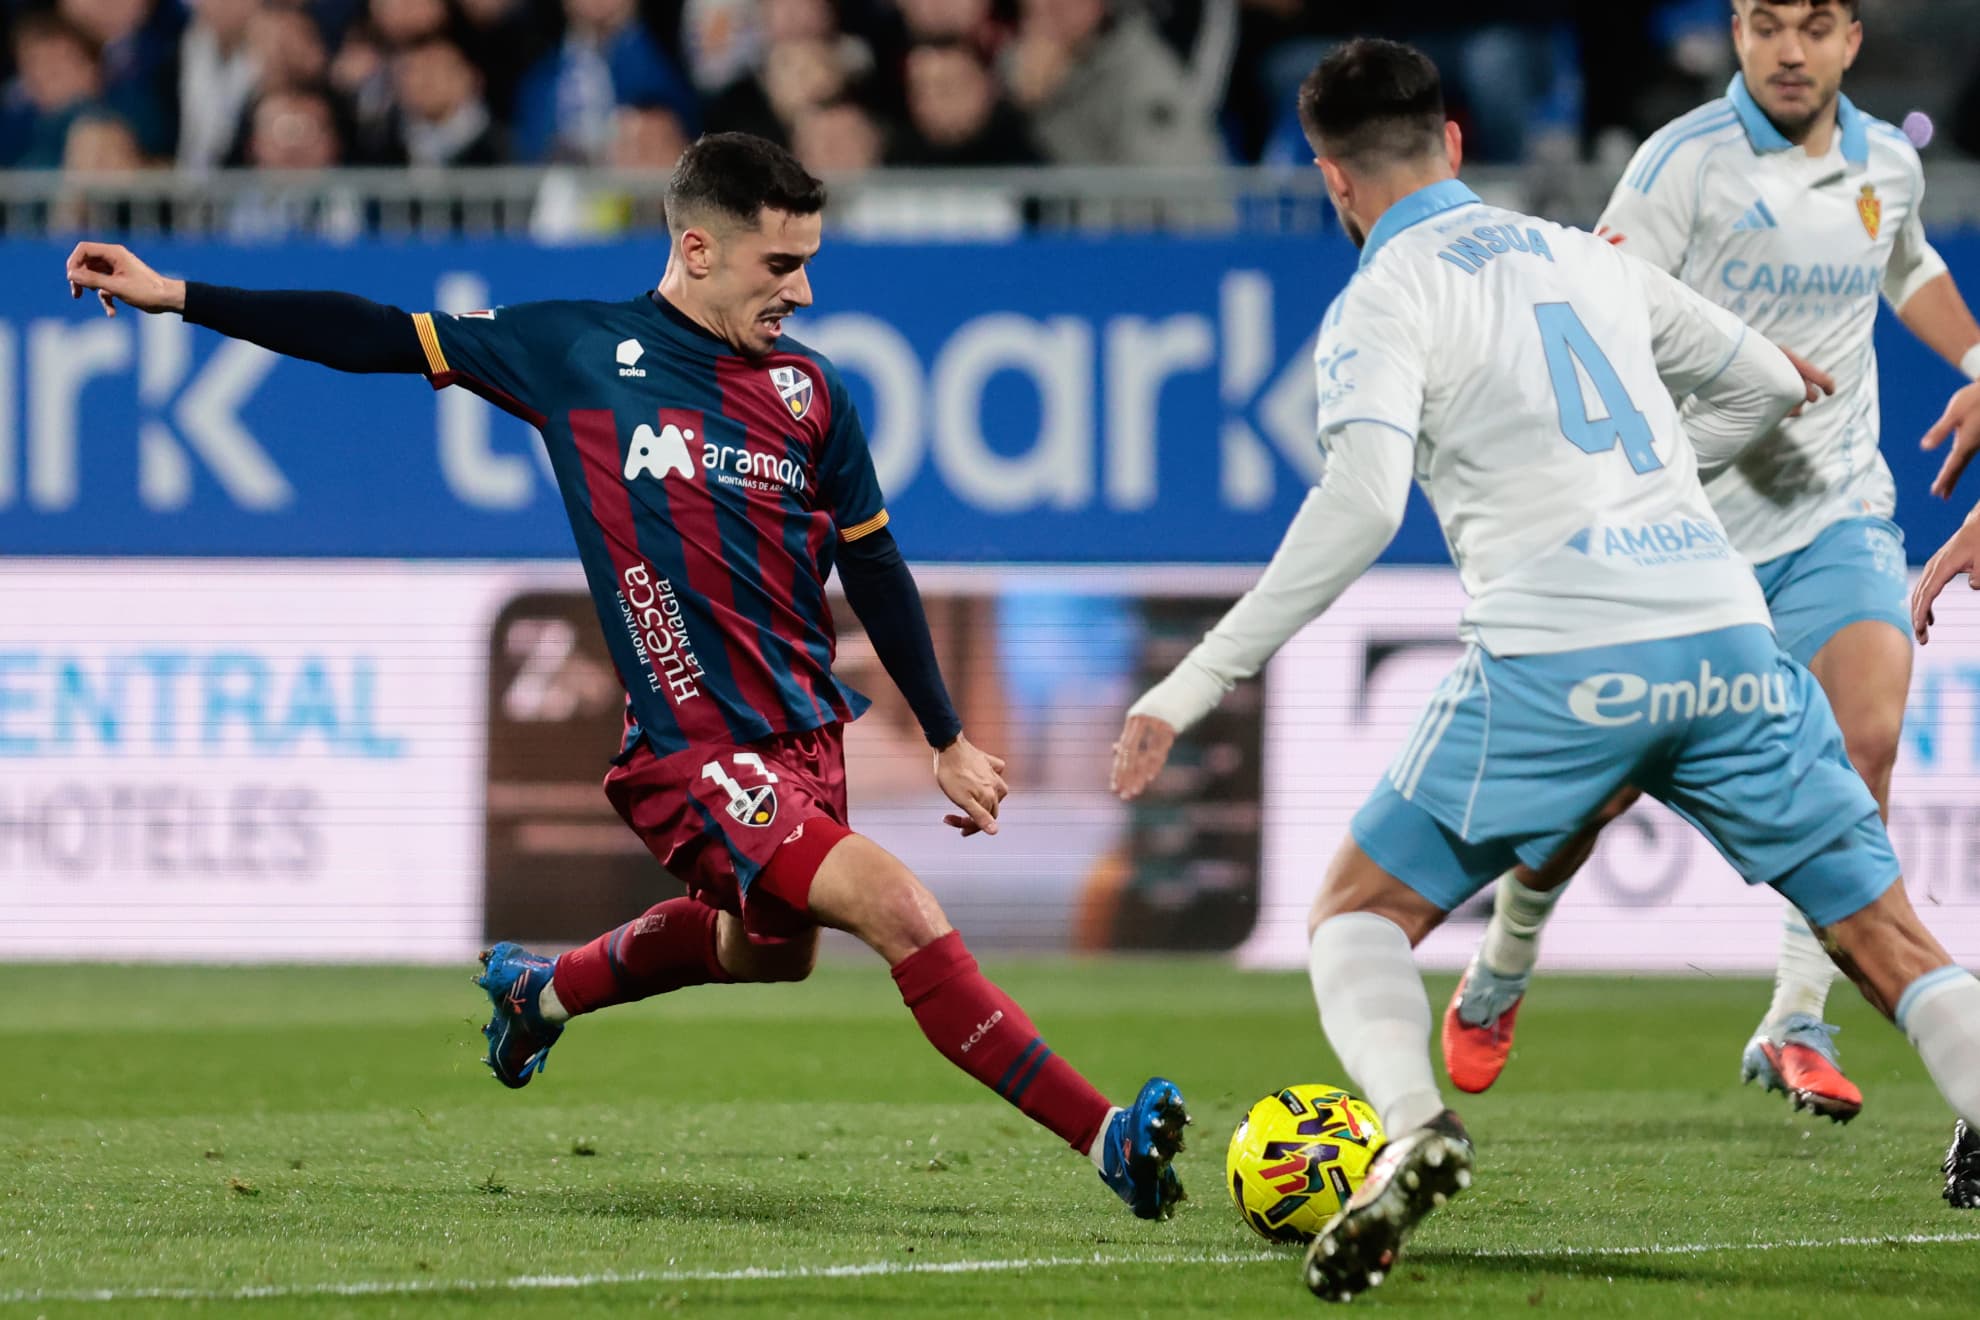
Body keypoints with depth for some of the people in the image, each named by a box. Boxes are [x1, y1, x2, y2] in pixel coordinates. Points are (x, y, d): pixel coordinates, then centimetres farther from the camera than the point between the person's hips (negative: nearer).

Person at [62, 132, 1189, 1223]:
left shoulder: (810, 393, 6)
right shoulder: (577, 351, -4)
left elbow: (874, 569, 15)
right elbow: (380, 339, 3)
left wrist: (950, 739, 15)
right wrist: (176, 298, 2)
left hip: (809, 732, 6)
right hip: (697, 749, -6)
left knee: (769, 949, 25)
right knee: (900, 909, -22)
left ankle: (545, 988, 52)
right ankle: (1106, 1138, -24)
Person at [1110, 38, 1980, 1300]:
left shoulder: (1384, 303, 3)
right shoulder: (1583, 257, 20)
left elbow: (1363, 503, -13)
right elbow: (1767, 385, 30)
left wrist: (1199, 682, -12)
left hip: (1560, 667, -4)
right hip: (1727, 637, 4)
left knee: (1360, 913, 10)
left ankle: (1416, 1127, -18)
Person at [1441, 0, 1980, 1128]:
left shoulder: (1887, 164, 6)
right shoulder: (1686, 164, -11)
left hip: (1837, 514, 3)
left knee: (1868, 734, -21)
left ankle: (1797, 1024, -12)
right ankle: (1501, 974, 32)